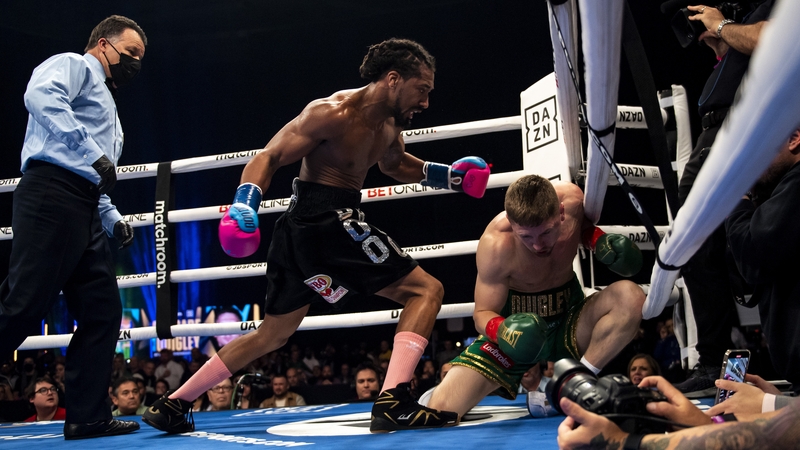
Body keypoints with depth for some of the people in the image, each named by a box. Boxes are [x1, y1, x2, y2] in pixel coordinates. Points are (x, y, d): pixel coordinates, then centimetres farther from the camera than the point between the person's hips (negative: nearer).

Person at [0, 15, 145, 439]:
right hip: (51, 196, -10)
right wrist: (93, 152, -21)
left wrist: (113, 219, 17)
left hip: (85, 213, 10)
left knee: (103, 312, 3)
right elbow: (40, 95, -18)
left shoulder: (105, 104, 34)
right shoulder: (74, 65, 7)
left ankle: (87, 417, 5)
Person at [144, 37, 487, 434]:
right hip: (324, 220, -10)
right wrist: (244, 205, -31)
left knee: (273, 335, 17)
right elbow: (269, 157, -16)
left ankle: (171, 405, 23)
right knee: (426, 290, -9)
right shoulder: (335, 113, -14)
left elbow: (395, 165, 34)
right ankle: (393, 403, -21)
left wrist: (448, 175, 22)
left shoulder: (389, 123, 14)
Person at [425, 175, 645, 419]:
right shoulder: (496, 245, -28)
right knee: (440, 409, -20)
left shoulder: (572, 199, -18)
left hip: (568, 322, 3)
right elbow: (482, 313, -18)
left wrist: (596, 237, -13)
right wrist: (500, 330, -42)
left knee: (631, 296, -29)